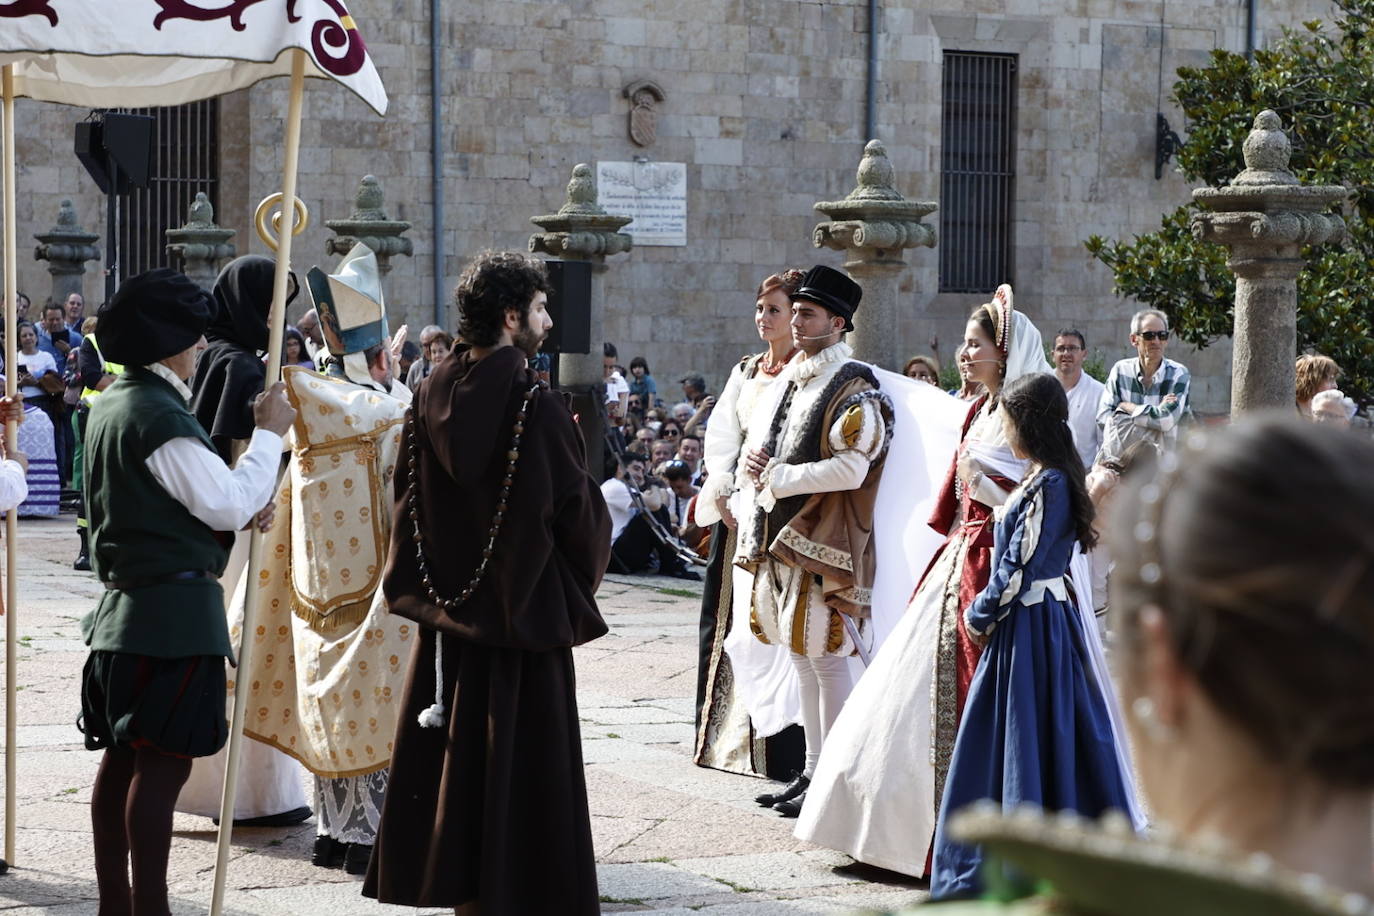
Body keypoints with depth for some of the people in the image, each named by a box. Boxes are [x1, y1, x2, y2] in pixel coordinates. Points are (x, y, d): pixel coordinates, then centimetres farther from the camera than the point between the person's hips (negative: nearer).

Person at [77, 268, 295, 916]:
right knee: (163, 763, -7)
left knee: (122, 758, 12)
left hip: (125, 606, 10)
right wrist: (269, 435, -6)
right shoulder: (158, 414, -17)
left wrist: (239, 511, 7)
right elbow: (227, 503, -17)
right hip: (173, 611, -10)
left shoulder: (113, 405, 13)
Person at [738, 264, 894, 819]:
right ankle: (812, 770, 20)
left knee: (825, 660, -6)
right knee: (801, 657, 13)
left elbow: (851, 468, -22)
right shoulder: (795, 382, 17)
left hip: (824, 543, -9)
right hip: (783, 538, 9)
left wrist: (778, 477, -15)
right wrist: (757, 464, 3)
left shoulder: (854, 390, -11)